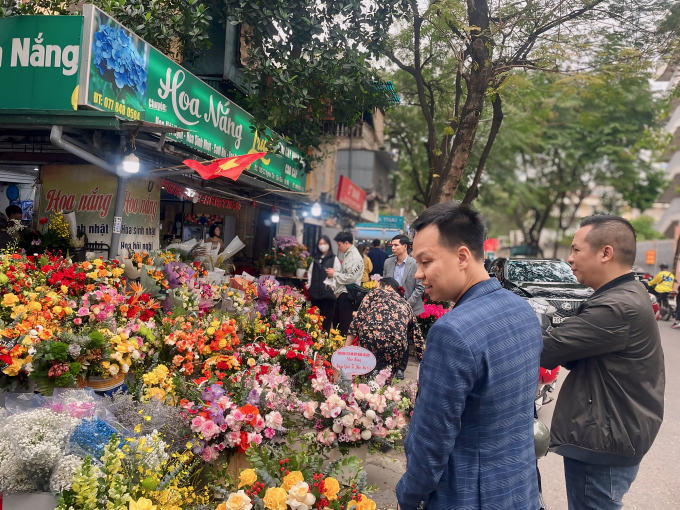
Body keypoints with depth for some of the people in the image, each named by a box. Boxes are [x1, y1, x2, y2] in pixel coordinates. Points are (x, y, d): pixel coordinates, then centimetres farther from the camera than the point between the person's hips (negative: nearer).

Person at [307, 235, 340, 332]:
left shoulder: (334, 259, 0)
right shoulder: (316, 259, 17)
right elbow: (310, 272, 22)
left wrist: (332, 286, -13)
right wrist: (309, 285, 12)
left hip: (327, 292, -5)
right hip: (315, 292, 5)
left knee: (326, 317, -3)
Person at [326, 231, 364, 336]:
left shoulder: (355, 257, -14)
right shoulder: (346, 254, 15)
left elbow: (351, 277, -20)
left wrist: (335, 274, -10)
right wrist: (334, 271, 8)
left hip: (348, 296, -10)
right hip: (341, 293, 10)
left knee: (345, 327, -5)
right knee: (336, 322, 18)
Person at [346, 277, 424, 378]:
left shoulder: (376, 293, 22)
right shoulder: (406, 305, 30)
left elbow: (358, 319, 9)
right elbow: (417, 337, 27)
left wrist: (346, 347, 7)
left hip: (369, 336, -2)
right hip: (395, 343, 2)